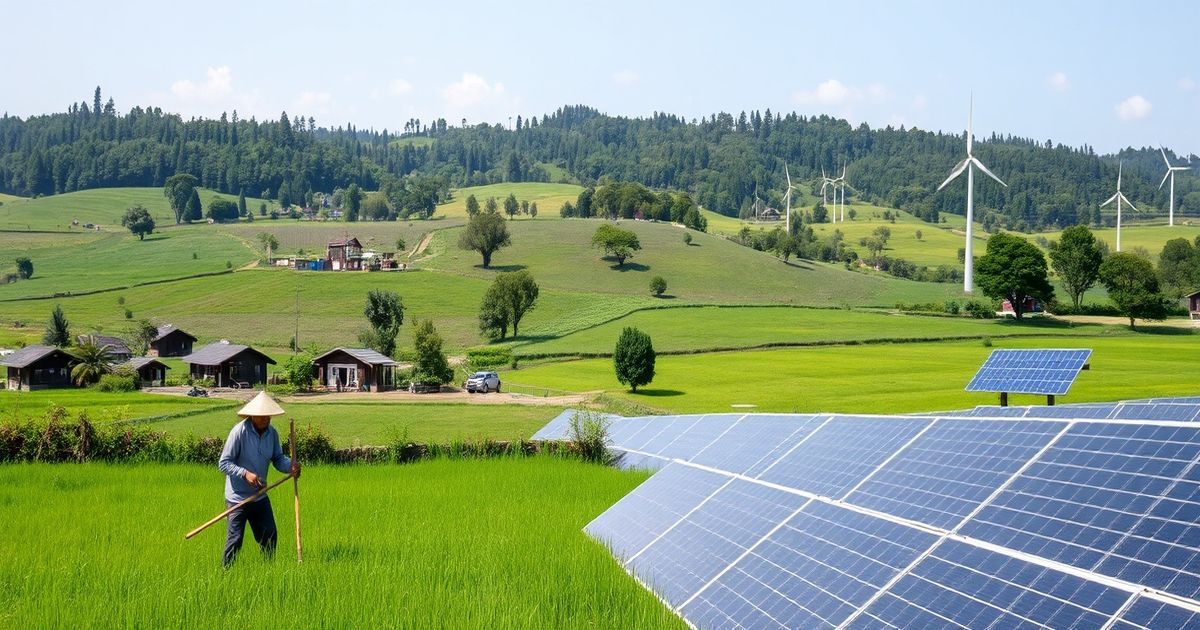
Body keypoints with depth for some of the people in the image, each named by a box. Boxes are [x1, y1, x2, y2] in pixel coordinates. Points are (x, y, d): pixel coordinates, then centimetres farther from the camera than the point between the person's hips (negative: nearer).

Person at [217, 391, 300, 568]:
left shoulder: (272, 433, 0)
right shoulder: (239, 432, -18)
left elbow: (278, 459, 3)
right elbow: (223, 463, -15)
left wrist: (290, 465, -19)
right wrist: (245, 473, -29)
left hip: (260, 496, 6)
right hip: (238, 498, -6)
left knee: (269, 537, 11)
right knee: (235, 540, -4)